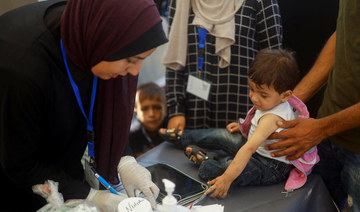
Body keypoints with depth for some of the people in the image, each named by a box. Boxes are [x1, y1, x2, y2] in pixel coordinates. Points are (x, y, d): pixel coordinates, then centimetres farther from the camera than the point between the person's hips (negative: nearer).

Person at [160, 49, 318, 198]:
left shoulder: (272, 118, -34)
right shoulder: (271, 103, -4)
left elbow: (248, 149, -42)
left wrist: (227, 179, -47)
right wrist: (243, 127, 8)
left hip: (272, 167, -10)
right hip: (258, 150, 10)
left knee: (229, 166, -32)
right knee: (223, 135, 12)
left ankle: (206, 161, -1)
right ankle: (182, 136, 29)